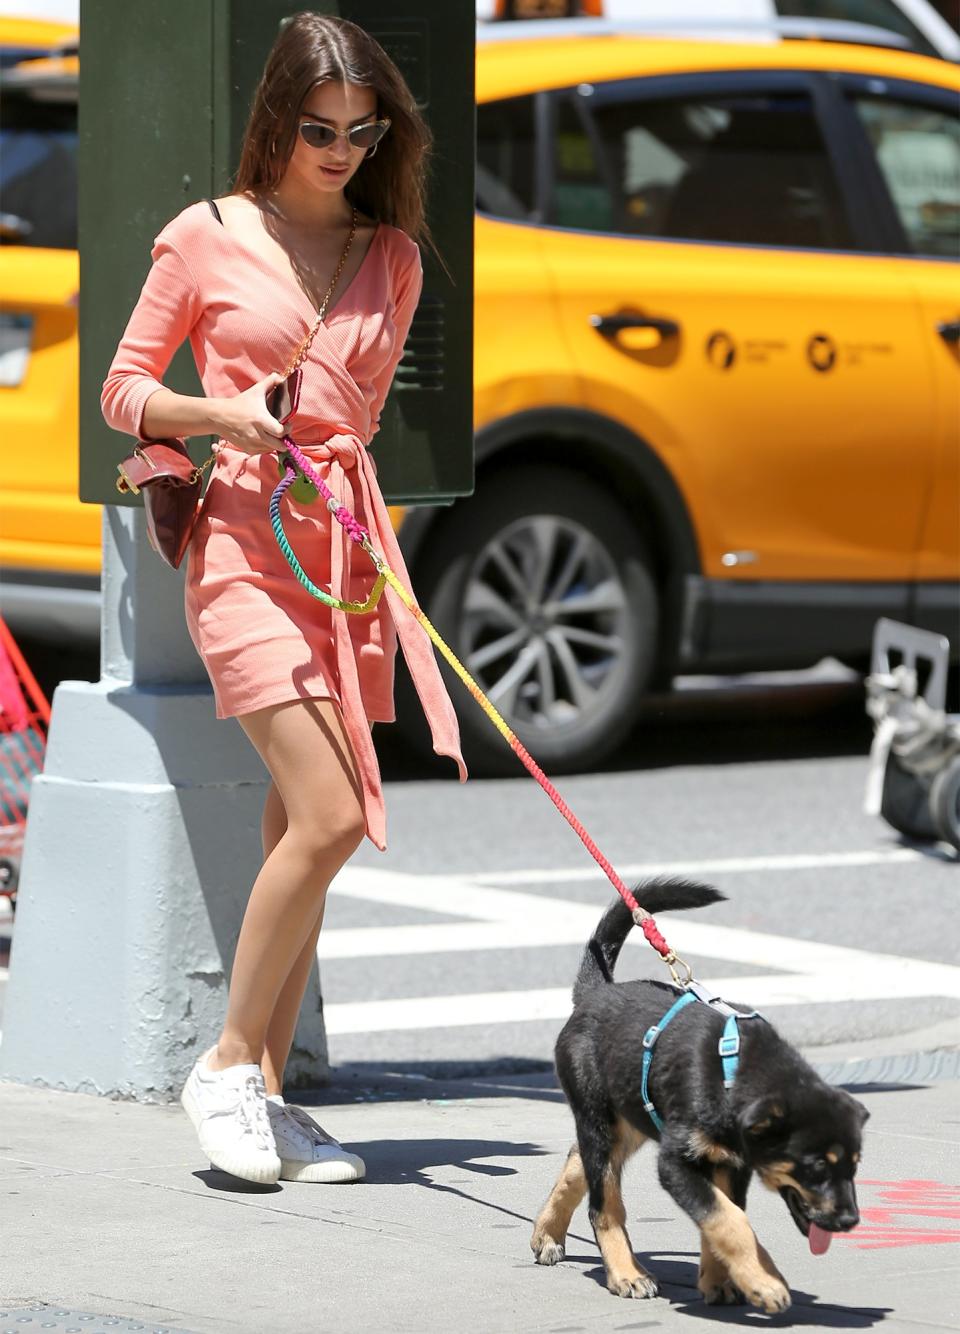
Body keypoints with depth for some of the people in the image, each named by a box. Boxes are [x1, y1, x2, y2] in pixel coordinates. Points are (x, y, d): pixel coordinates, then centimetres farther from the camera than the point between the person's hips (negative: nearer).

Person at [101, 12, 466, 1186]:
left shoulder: (391, 258, 12)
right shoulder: (206, 238, 1)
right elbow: (123, 391, 5)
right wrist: (220, 413, -11)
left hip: (345, 544, 5)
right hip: (243, 546, -5)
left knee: (303, 828, 5)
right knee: (328, 814, -17)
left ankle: (265, 1090, 12)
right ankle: (227, 1063, -4)